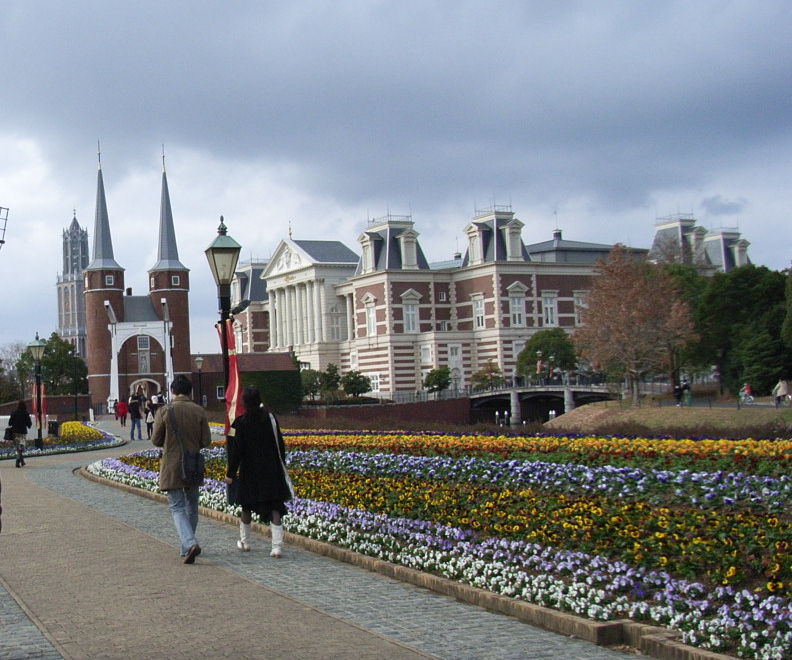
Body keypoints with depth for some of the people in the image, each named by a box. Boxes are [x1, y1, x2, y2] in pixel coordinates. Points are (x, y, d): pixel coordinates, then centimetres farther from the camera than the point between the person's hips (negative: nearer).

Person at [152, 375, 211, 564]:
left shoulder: (164, 412, -9)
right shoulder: (199, 411, -3)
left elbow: (156, 441, -4)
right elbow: (206, 441, -2)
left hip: (172, 466, -3)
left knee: (177, 507, -1)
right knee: (191, 507, 17)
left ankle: (190, 543, -21)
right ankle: (187, 547, 23)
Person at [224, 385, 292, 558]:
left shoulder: (241, 422, -10)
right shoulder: (270, 418, -1)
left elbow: (236, 450, -10)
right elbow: (280, 445, 6)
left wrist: (231, 473, -2)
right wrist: (280, 466, 17)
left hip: (249, 471, -1)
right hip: (272, 470, 2)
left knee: (247, 506, 17)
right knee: (274, 507, -1)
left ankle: (244, 542, 30)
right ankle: (277, 546, -11)